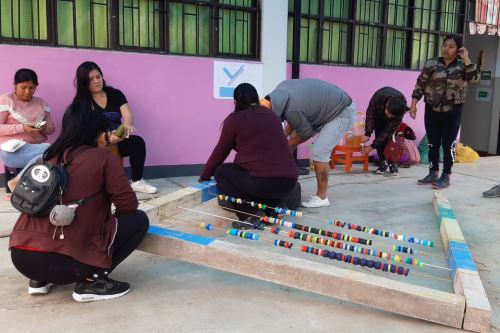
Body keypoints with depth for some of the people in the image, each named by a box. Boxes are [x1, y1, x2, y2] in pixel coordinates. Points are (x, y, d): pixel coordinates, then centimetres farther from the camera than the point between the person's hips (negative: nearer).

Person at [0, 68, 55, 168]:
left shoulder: (41, 103, 17)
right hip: (14, 149, -5)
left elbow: (52, 128, 16)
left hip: (39, 146, 5)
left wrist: (45, 128, -8)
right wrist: (22, 128, -18)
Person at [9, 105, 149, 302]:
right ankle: (91, 281, 0)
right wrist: (112, 217, 23)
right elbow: (128, 205, -2)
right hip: (66, 261, -7)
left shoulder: (50, 158, 17)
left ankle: (40, 279, 21)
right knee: (138, 220, 8)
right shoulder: (102, 157, -1)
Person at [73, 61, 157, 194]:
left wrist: (127, 124, -35)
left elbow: (127, 113, -8)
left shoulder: (115, 94, 7)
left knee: (138, 141, -25)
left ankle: (137, 182, -16)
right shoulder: (81, 101, -3)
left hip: (117, 141, 3)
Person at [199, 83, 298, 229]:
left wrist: (204, 177, 26)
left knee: (221, 172, 19)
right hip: (289, 181, 7)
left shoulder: (234, 119, 3)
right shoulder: (271, 116, 20)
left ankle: (248, 216, 3)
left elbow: (221, 151, 11)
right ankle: (274, 208, 14)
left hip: (261, 181, -6)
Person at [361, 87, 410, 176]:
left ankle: (392, 164, -8)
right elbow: (370, 114, -27)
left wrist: (373, 146, -33)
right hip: (379, 114, 1)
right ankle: (383, 163, 0)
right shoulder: (379, 96, -43)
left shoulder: (401, 109, -39)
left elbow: (389, 129, -33)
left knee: (389, 136, -17)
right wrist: (368, 133, -34)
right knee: (379, 135, -10)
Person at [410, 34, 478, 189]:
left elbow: (474, 79, -16)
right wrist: (413, 104, -4)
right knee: (432, 143, 9)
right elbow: (420, 84, 3)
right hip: (432, 110, 2)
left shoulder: (462, 66, 1)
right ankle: (433, 173, 21)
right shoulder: (431, 64, 3)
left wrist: (466, 59, -15)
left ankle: (446, 176, 10)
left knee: (448, 144, 2)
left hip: (452, 112, -2)